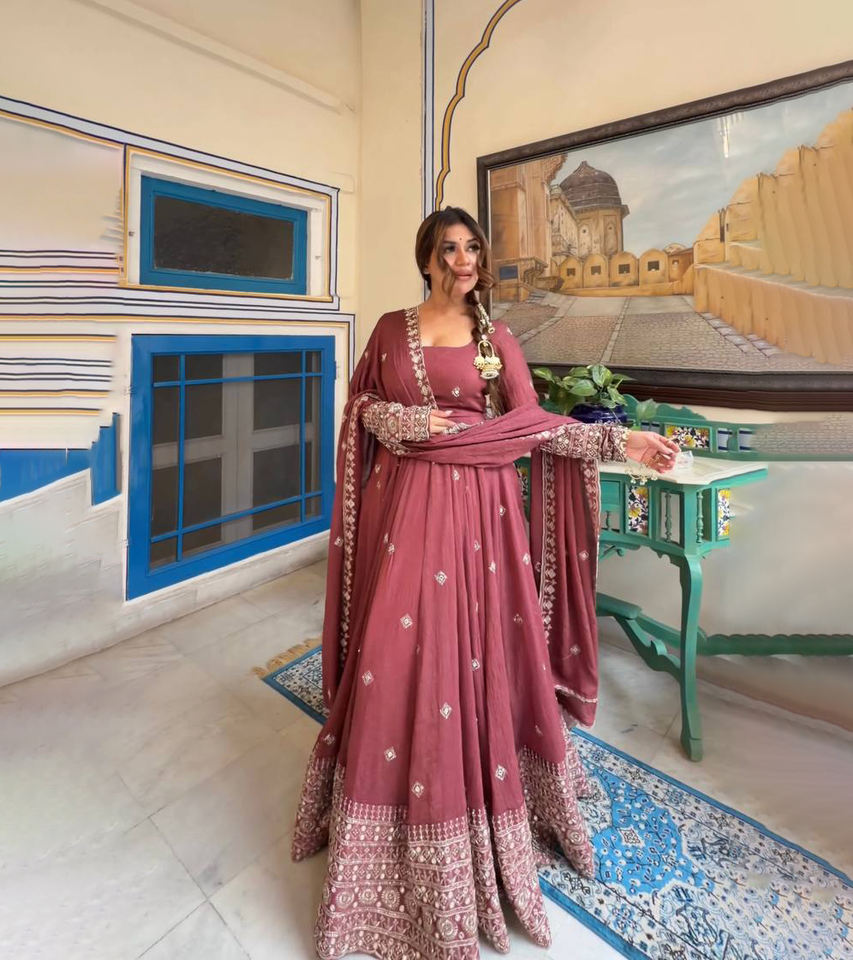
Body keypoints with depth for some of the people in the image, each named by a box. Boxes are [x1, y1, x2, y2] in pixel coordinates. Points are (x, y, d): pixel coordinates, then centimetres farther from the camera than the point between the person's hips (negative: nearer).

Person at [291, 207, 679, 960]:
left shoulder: (495, 336, 6)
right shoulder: (391, 328, 10)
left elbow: (533, 422, 1)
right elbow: (364, 409, 9)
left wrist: (620, 441, -7)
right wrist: (416, 423, -10)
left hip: (476, 508, 0)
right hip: (403, 506, 1)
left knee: (477, 652, 4)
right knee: (395, 657, 4)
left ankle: (485, 804, 27)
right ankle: (392, 811, 25)